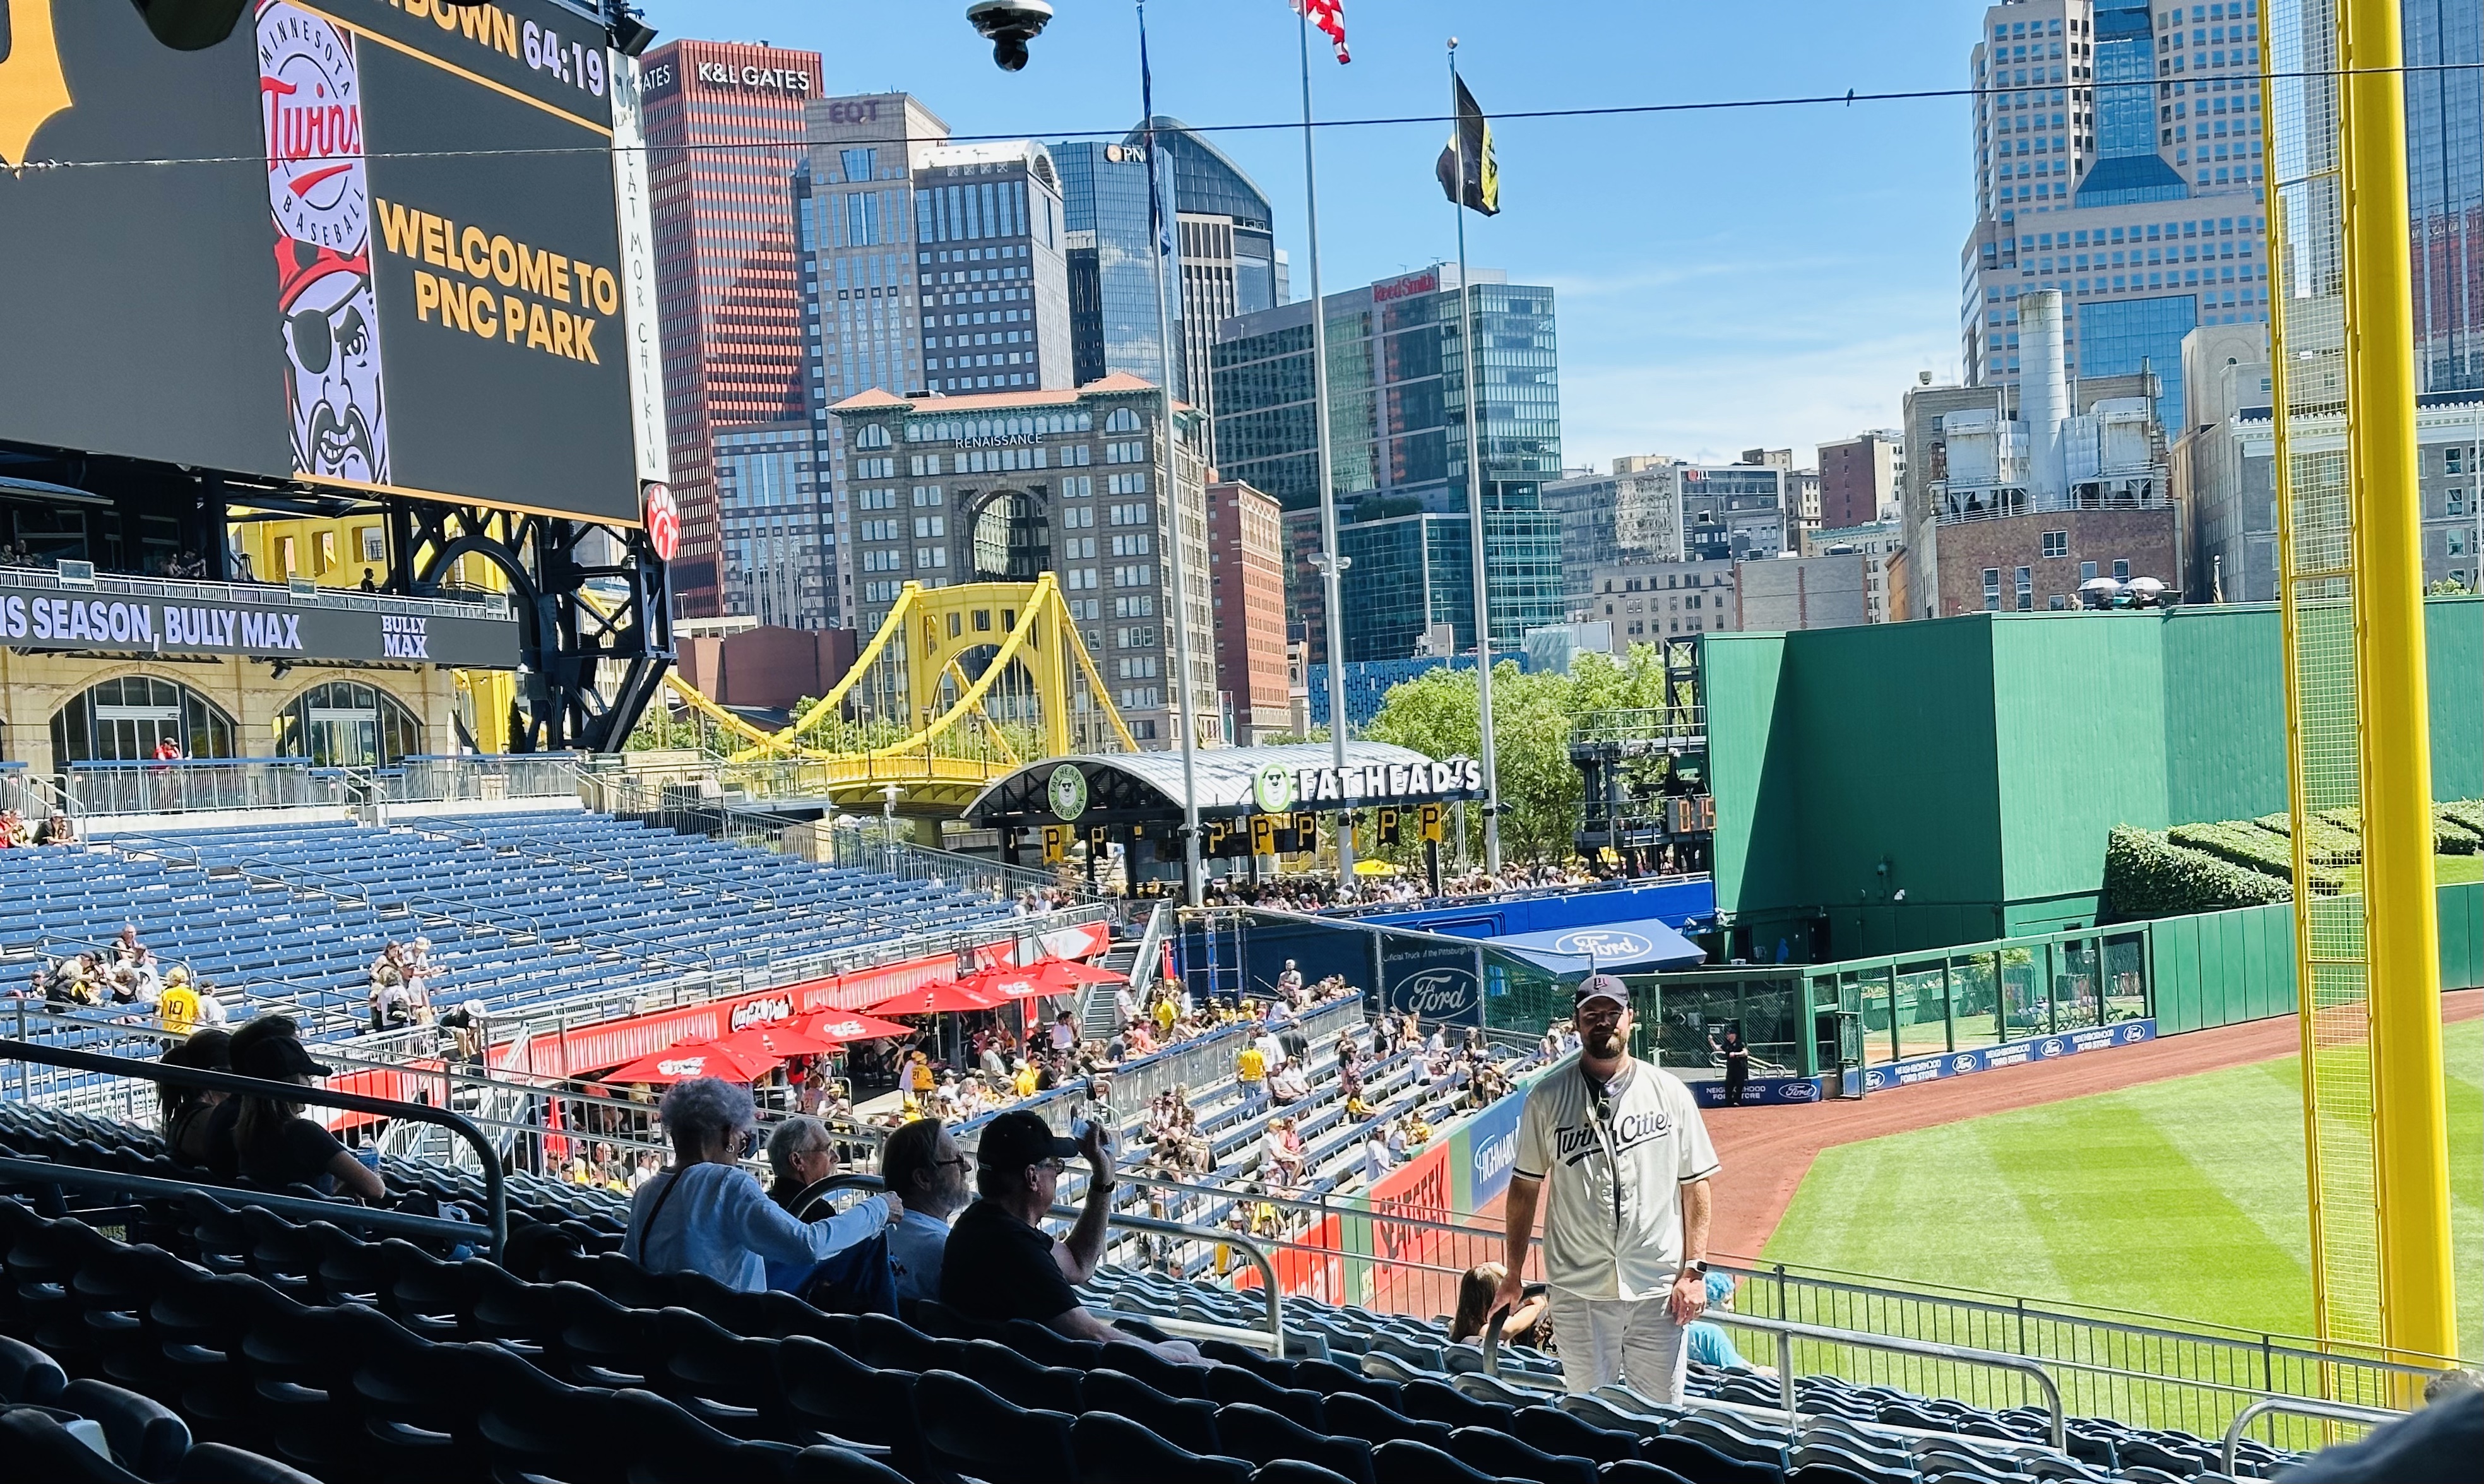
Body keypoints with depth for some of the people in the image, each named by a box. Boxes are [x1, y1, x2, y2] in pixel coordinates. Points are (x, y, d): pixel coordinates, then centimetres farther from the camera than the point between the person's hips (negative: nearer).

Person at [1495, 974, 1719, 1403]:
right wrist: (1512, 1276, 4)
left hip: (1659, 1288, 0)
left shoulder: (1670, 1092, 2)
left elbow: (1696, 1184, 4)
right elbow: (1525, 1188, 6)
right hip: (1578, 1292, 0)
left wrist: (1695, 1269, -3)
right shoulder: (1547, 1097, 1)